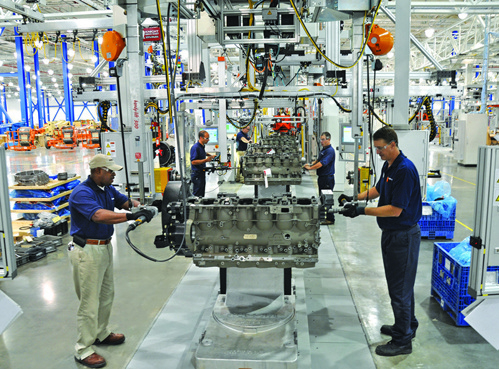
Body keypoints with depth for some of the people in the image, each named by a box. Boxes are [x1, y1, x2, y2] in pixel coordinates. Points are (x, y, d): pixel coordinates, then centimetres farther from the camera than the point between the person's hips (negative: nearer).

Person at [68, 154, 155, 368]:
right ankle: (83, 350, 12)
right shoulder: (82, 193, -21)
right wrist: (132, 216, -42)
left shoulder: (108, 189, 7)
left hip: (104, 247, 9)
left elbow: (126, 202, 12)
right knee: (89, 301, -1)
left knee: (106, 294, 21)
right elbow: (99, 215, -36)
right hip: (87, 251, -9)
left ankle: (101, 334, 40)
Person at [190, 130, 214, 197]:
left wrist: (210, 156, 24)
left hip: (202, 172, 10)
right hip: (197, 173, -9)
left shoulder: (202, 146, 10)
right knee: (197, 195, -5)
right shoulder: (195, 147, -18)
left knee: (202, 194, 15)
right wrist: (206, 160, -28)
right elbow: (193, 162, -24)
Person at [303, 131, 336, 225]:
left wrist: (310, 168, -26)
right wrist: (311, 164, 8)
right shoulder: (323, 149, 14)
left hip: (327, 178, -10)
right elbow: (318, 160, 25)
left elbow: (322, 163, -26)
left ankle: (330, 219, 3)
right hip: (322, 177, 10)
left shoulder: (330, 151, -17)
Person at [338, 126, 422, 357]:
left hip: (403, 236, -10)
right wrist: (355, 198, 9)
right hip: (391, 233, 10)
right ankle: (406, 326, 37)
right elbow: (378, 189, 24)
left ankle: (402, 341, 12)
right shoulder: (388, 166, 8)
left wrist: (361, 211, -24)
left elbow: (395, 210, -25)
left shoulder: (405, 169, -23)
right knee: (399, 284, 21)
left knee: (400, 287, -1)